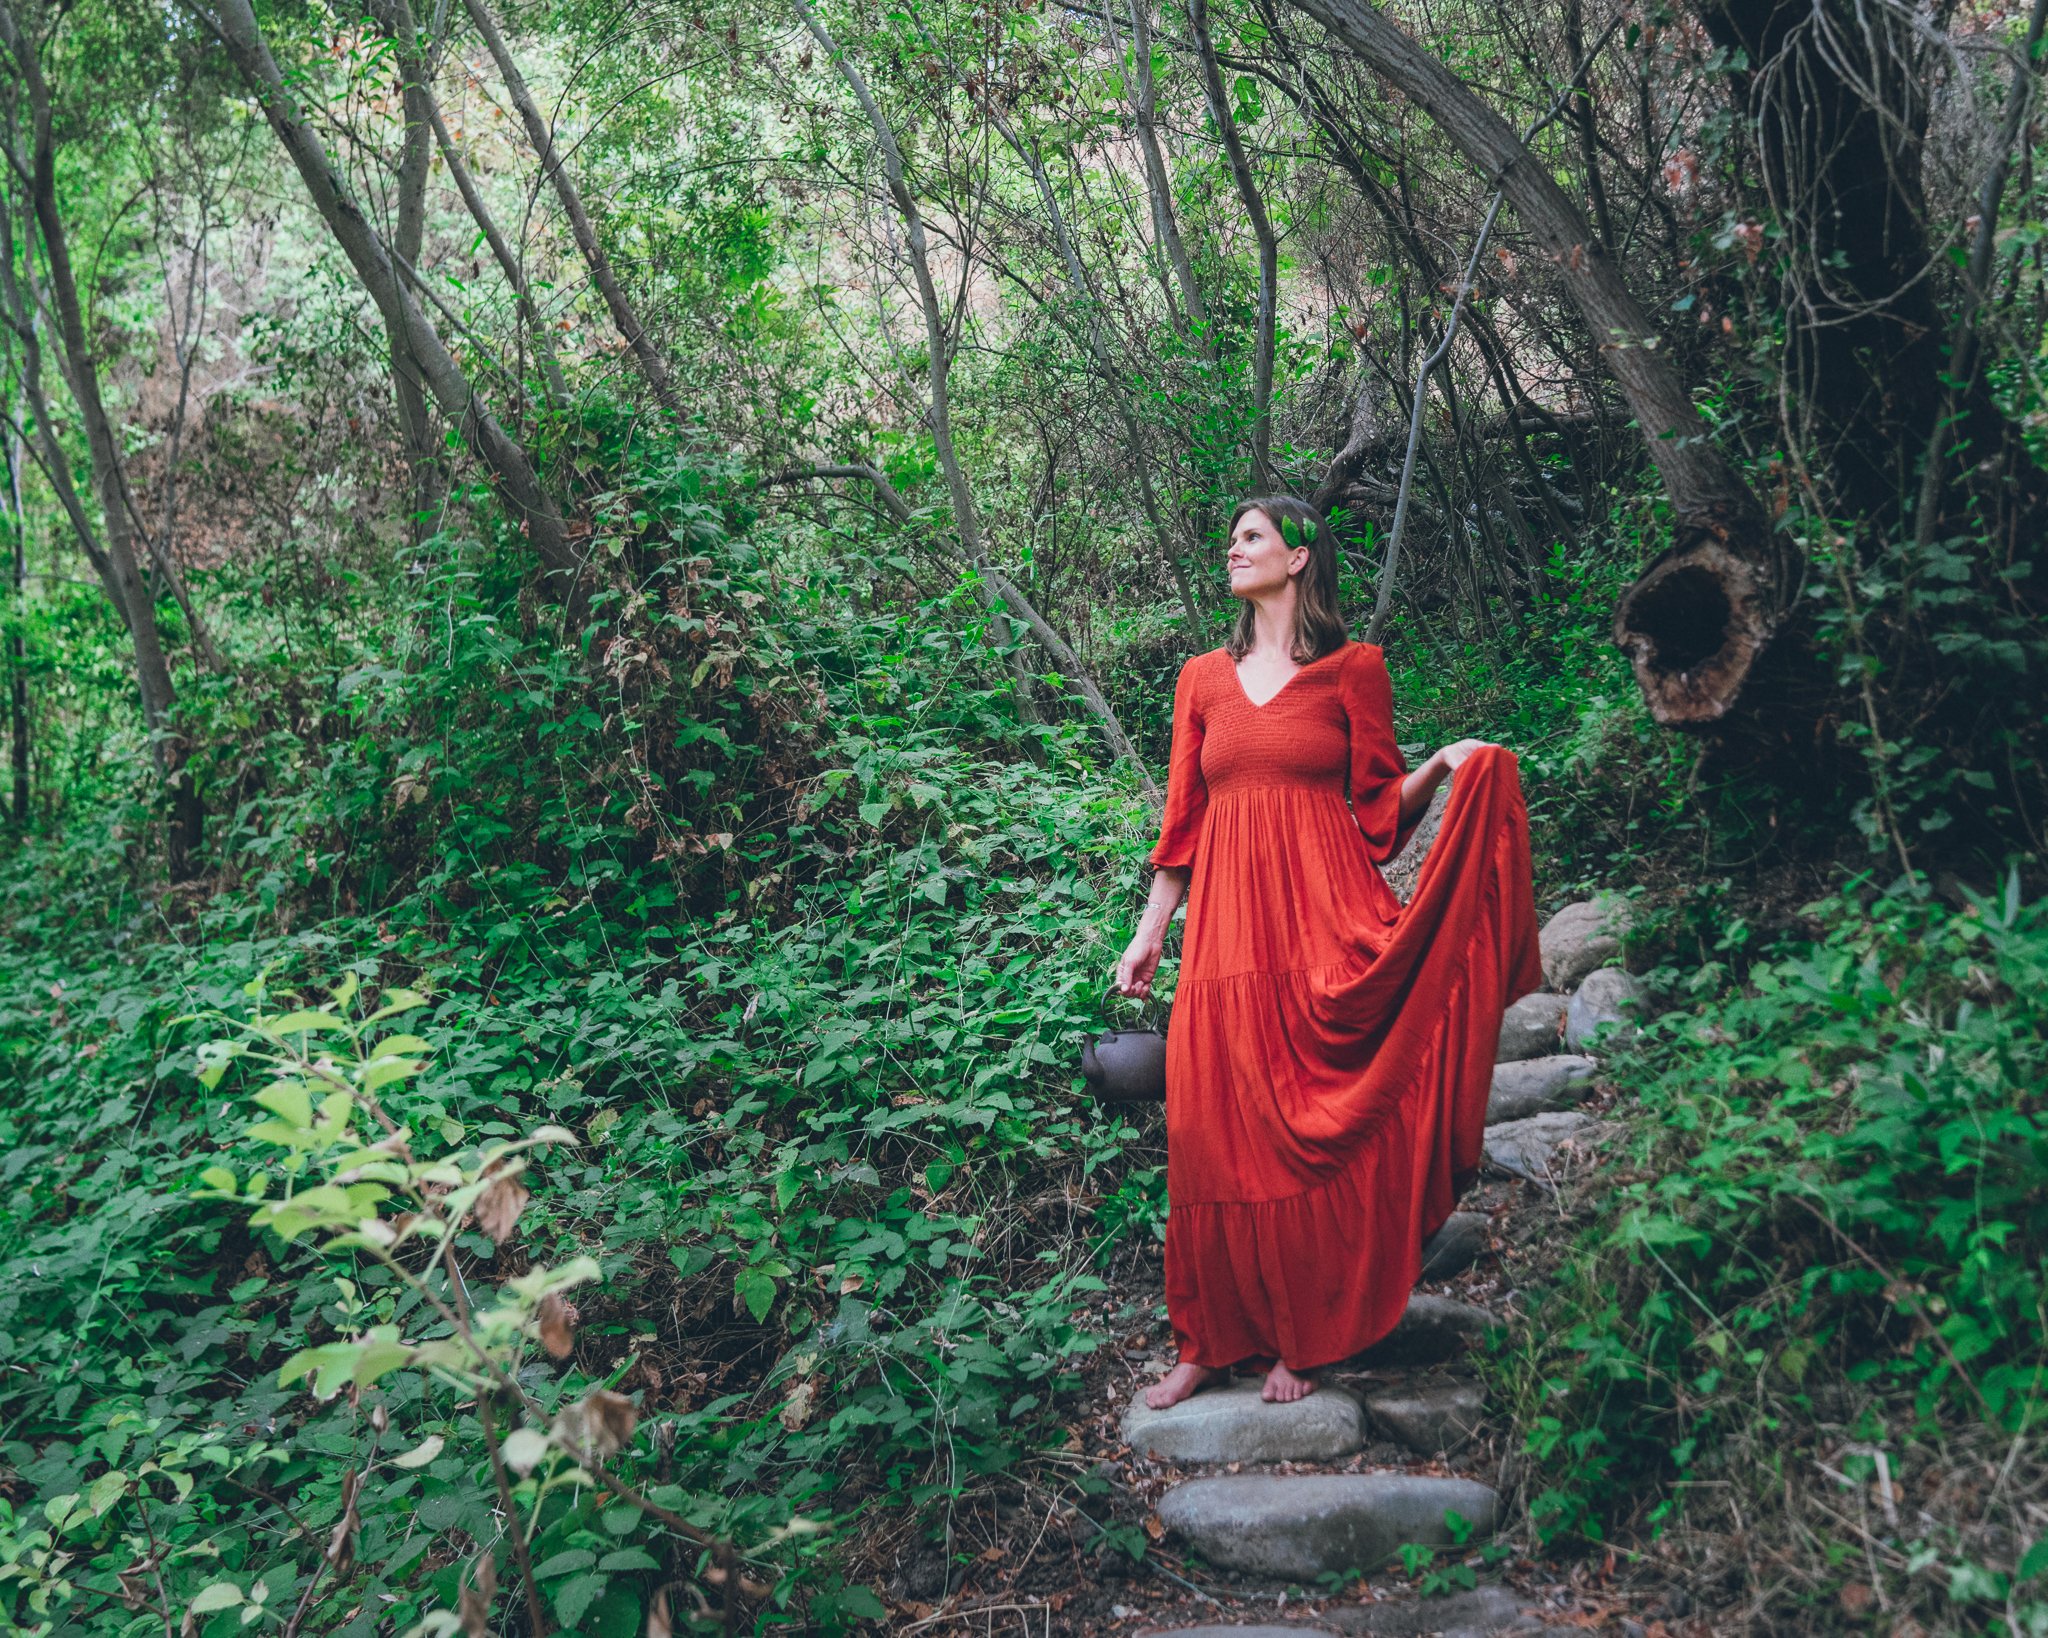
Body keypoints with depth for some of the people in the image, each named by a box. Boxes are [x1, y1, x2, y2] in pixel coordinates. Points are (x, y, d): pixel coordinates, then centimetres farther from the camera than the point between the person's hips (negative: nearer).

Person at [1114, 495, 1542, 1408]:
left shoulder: (1353, 669, 4)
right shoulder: (1204, 678, 13)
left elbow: (1380, 807, 5)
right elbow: (1184, 818, 13)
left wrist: (1445, 767, -12)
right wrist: (1149, 932, 10)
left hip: (1322, 921, -3)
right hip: (1225, 931, 3)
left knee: (1317, 1135, 0)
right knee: (1218, 1135, 2)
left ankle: (1305, 1339, 14)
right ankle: (1216, 1340, 13)